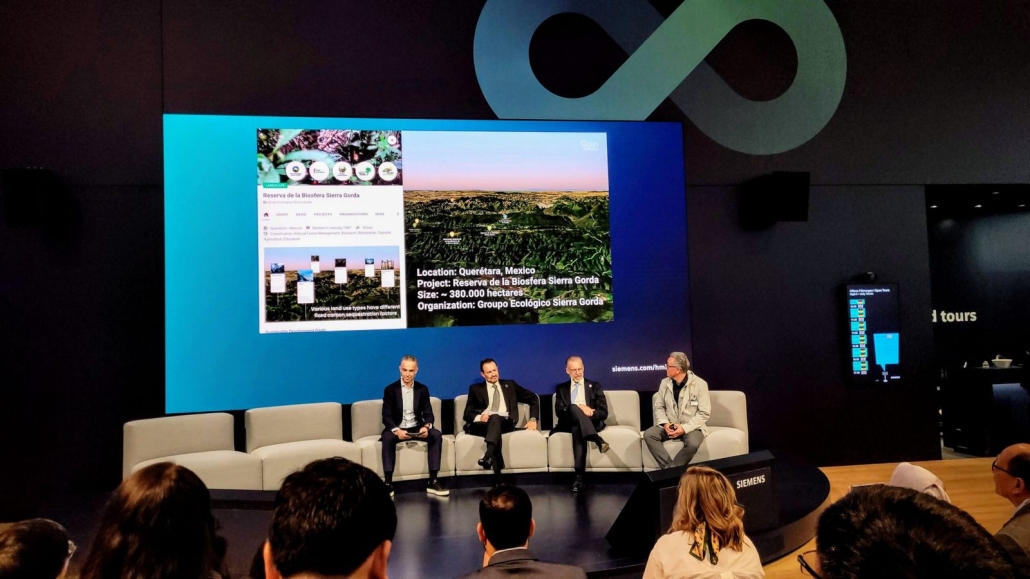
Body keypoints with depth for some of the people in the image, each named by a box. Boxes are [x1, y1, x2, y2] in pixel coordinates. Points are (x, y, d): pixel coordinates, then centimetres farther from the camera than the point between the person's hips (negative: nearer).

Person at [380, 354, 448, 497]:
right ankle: (388, 483, -32)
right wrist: (396, 430, -30)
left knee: (436, 435, -25)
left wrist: (426, 426, -24)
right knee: (387, 437, -35)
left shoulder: (422, 389, 5)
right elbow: (386, 416, -9)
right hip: (397, 429, -2)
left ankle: (433, 481, -22)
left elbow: (428, 413, 1)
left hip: (417, 428, 2)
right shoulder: (390, 389, -2)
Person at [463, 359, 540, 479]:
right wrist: (479, 417, -13)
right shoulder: (475, 389, 21)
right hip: (481, 424, 0)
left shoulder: (510, 385, 24)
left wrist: (533, 419, 7)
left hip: (504, 423, 0)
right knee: (494, 420, -37)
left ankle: (487, 455, -59)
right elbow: (467, 414, 11)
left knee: (495, 418, -36)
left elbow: (533, 399, 23)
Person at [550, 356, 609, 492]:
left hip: (591, 422, 0)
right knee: (574, 408, -39)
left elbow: (604, 412, 7)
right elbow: (559, 412, 3)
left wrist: (589, 412, -16)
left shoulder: (595, 386, 18)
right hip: (569, 423, 0)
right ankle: (598, 441, -57)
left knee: (577, 428, -41)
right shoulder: (561, 388, 20)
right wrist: (578, 408, -16)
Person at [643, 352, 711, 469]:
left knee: (692, 443, -37)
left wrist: (685, 428, -22)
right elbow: (659, 407, 7)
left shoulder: (700, 384, -12)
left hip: (692, 427, -4)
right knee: (648, 434, -23)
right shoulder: (665, 383, 2)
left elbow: (704, 413, -12)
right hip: (670, 425, 4)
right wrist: (665, 423, -14)